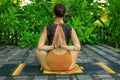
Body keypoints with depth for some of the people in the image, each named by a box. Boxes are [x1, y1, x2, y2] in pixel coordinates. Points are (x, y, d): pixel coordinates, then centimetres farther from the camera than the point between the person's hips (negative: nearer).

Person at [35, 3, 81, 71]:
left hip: (50, 66, 0)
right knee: (75, 49, 32)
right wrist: (64, 46, -12)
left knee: (37, 51, 29)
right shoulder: (70, 29, -5)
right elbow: (78, 47, -8)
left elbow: (40, 47, -11)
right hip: (68, 66, 1)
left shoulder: (47, 28, -7)